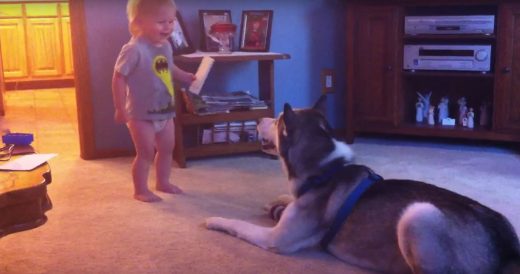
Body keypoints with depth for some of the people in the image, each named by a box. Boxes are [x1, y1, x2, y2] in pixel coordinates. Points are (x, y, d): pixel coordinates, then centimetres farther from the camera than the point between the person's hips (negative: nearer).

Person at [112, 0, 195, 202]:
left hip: (165, 112, 8)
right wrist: (120, 109, -20)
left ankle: (163, 182, 36)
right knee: (146, 153, -1)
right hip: (141, 114, -8)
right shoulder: (134, 50, -23)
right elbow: (119, 79, -20)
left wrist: (187, 77, 11)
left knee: (167, 149, 17)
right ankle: (140, 190, 15)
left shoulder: (165, 46, 3)